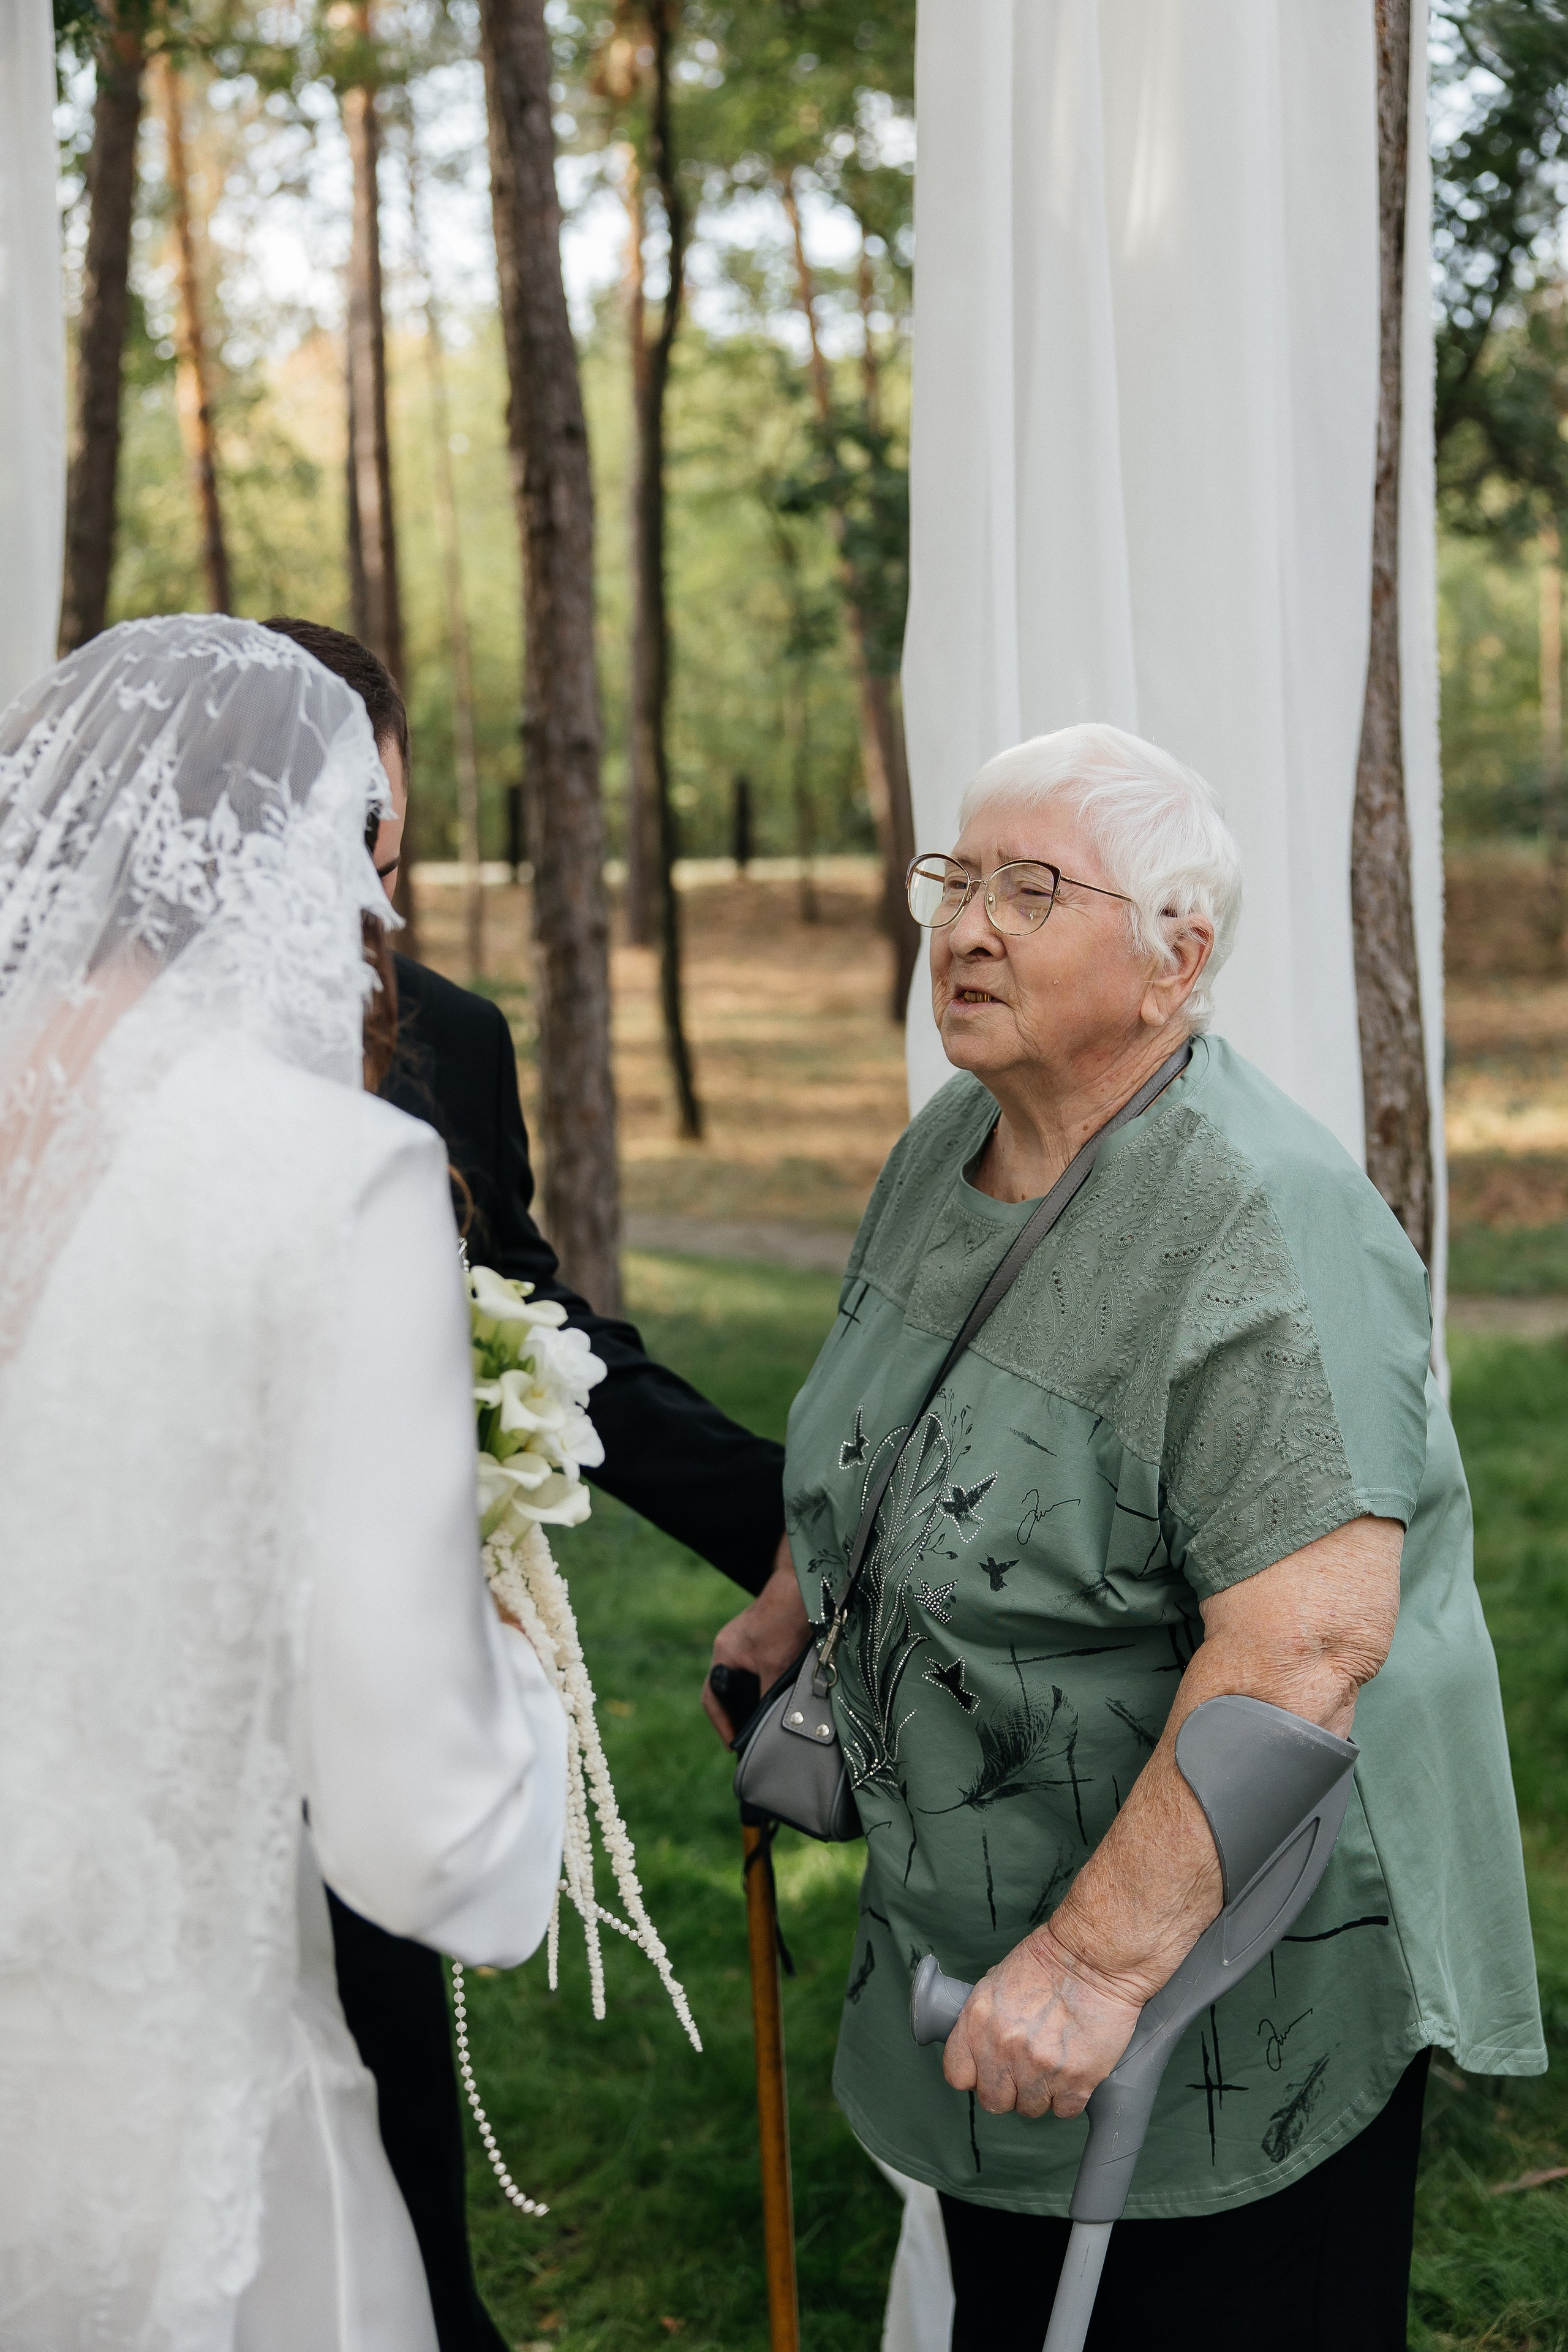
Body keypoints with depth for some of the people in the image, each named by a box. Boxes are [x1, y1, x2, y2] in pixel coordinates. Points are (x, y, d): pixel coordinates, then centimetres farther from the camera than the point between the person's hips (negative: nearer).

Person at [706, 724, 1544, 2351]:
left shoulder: (1261, 1229, -27)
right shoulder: (946, 1148, 2)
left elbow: (1308, 1641, -34)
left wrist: (1101, 1960, -33)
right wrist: (790, 1610, 31)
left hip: (1222, 1977, -8)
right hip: (980, 1924, 8)